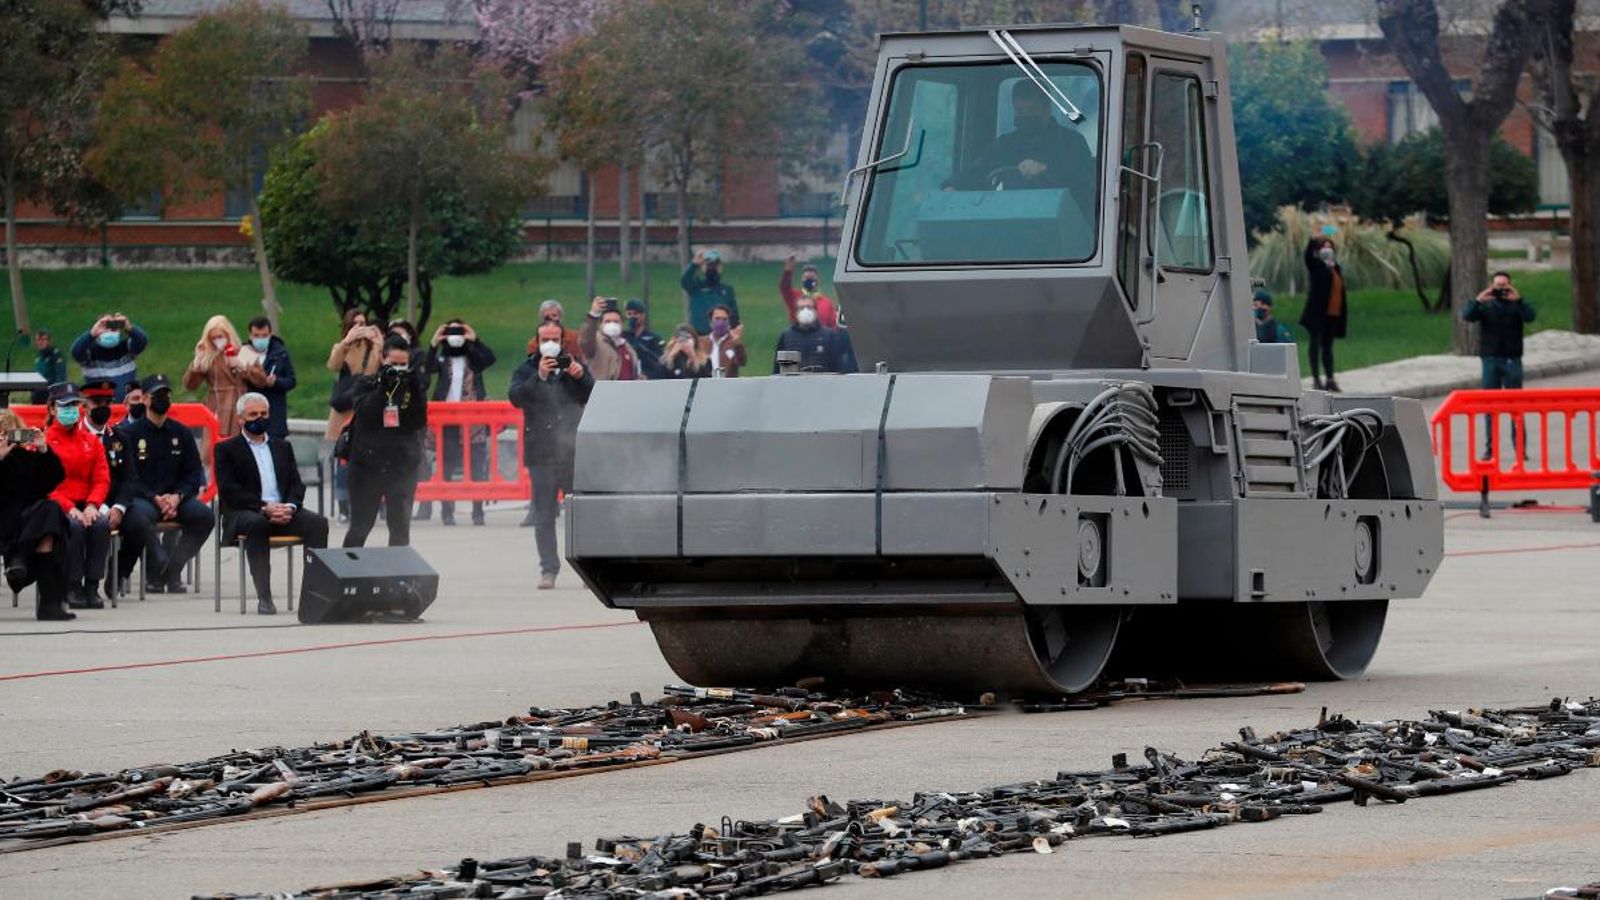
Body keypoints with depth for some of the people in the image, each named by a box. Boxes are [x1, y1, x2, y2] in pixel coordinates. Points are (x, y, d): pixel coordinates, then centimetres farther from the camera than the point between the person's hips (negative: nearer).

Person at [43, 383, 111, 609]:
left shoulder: (91, 441, 14)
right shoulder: (44, 441, 2)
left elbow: (102, 479, 7)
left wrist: (92, 505, -13)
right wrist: (70, 508, -18)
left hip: (86, 506, 3)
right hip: (56, 506, -3)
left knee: (102, 525, -30)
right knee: (75, 527, -35)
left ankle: (92, 586, -24)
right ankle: (73, 588, -24)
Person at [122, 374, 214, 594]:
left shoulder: (182, 433, 14)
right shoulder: (130, 434, 2)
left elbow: (194, 474, 10)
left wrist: (177, 496, -10)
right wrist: (155, 499, -17)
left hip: (175, 498, 4)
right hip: (142, 498, -4)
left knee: (205, 515, -24)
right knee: (143, 514, -39)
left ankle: (172, 570, -11)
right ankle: (155, 571, -19)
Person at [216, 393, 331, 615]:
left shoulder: (282, 447, 24)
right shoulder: (226, 449, 9)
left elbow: (296, 484, 14)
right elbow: (229, 490, -5)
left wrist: (290, 507, -9)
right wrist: (264, 507, -17)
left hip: (282, 512, 4)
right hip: (243, 513, -4)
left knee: (318, 522, -23)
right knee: (256, 524, -39)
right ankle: (264, 597, -39)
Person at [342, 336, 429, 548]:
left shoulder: (415, 385, 4)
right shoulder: (366, 384, 1)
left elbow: (420, 421, -5)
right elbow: (364, 414, -14)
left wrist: (414, 391, -16)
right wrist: (383, 387, -20)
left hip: (403, 464, 1)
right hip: (368, 463, -1)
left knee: (401, 527, 1)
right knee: (359, 527, 5)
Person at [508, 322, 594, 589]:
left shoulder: (575, 366, 11)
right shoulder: (527, 370, 8)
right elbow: (516, 397, -8)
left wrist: (581, 377, -11)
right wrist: (539, 376, -20)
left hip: (575, 451, 0)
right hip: (542, 454, 0)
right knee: (544, 515, 1)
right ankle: (548, 569, 5)